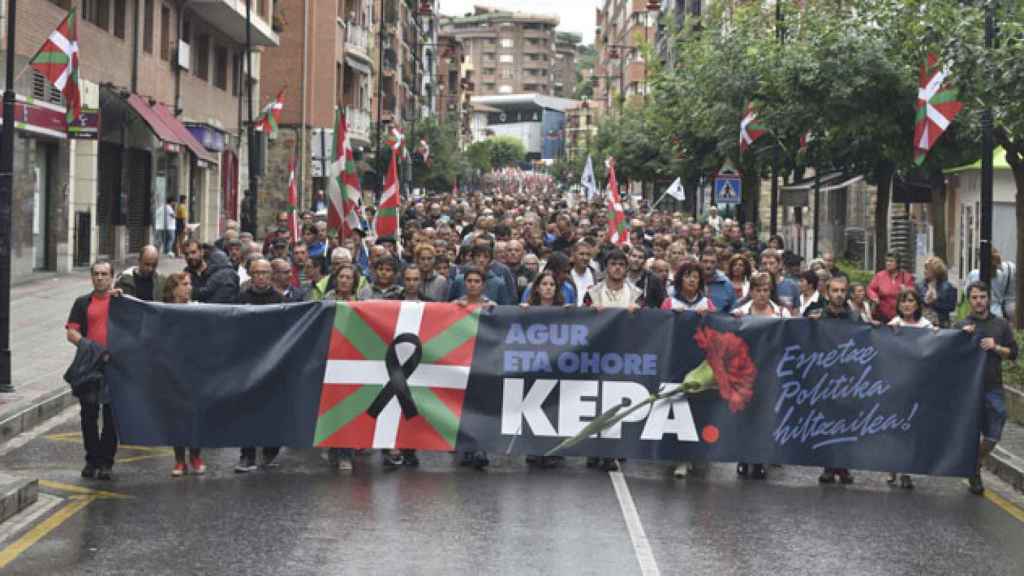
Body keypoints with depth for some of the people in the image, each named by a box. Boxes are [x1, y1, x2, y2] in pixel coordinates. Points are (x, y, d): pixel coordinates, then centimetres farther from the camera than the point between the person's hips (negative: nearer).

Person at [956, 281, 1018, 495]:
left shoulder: (1001, 325, 8)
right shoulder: (961, 326, 4)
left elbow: (1013, 354, 9)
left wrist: (996, 347, -9)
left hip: (993, 388, 1)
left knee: (992, 437, 1)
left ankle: (975, 464, 27)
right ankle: (974, 473, 22)